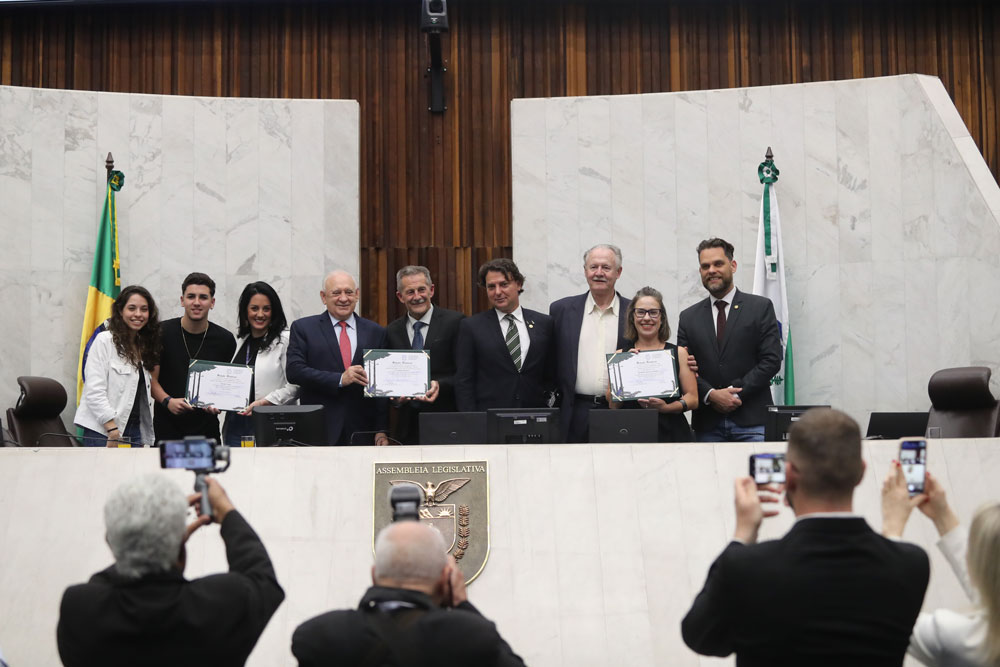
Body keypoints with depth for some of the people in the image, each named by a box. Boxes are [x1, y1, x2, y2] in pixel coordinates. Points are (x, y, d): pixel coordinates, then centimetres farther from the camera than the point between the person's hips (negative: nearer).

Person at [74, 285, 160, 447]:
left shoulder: (145, 345, 17)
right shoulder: (104, 341, -4)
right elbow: (94, 391, -12)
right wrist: (113, 430, -18)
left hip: (136, 430, 6)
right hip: (102, 432, -6)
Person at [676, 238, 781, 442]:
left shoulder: (760, 307, 5)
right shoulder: (688, 317, 13)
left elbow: (771, 360, -2)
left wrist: (736, 392, -10)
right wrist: (711, 395, -10)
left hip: (751, 421, -2)